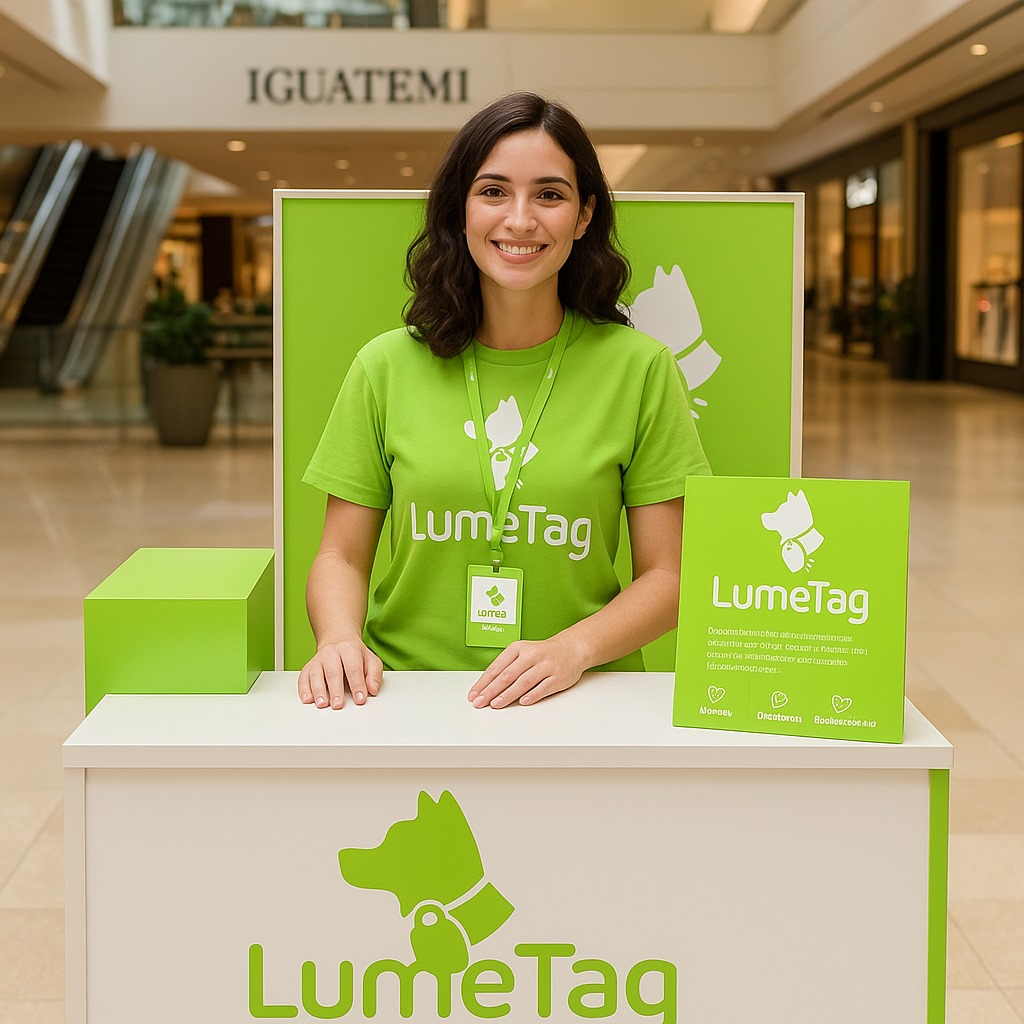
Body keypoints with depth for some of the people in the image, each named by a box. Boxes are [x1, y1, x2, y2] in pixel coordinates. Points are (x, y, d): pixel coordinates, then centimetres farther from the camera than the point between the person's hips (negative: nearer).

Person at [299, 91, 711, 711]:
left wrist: (574, 648, -17)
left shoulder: (640, 369, 0)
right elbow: (342, 556, 6)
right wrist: (340, 638, -15)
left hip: (579, 707, -3)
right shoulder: (388, 366, 3)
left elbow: (667, 574, 0)